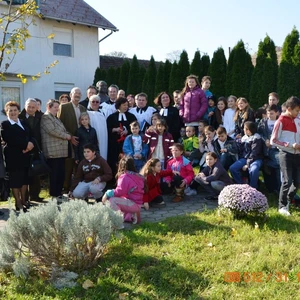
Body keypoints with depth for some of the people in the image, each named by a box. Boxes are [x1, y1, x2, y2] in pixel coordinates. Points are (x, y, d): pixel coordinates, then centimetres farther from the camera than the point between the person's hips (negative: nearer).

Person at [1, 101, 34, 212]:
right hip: (13, 156, -6)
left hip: (25, 155, 6)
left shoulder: (24, 123, 18)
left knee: (25, 179, 10)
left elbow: (30, 136, 10)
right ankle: (18, 204, 7)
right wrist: (25, 144, -18)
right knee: (15, 180, -1)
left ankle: (24, 201, 21)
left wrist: (30, 145, -13)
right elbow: (9, 139, -16)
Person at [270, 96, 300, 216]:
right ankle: (282, 206, 6)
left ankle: (288, 200, 31)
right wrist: (290, 145, -17)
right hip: (286, 154, -6)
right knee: (287, 181, -8)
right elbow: (273, 141, -12)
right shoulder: (281, 121, -9)